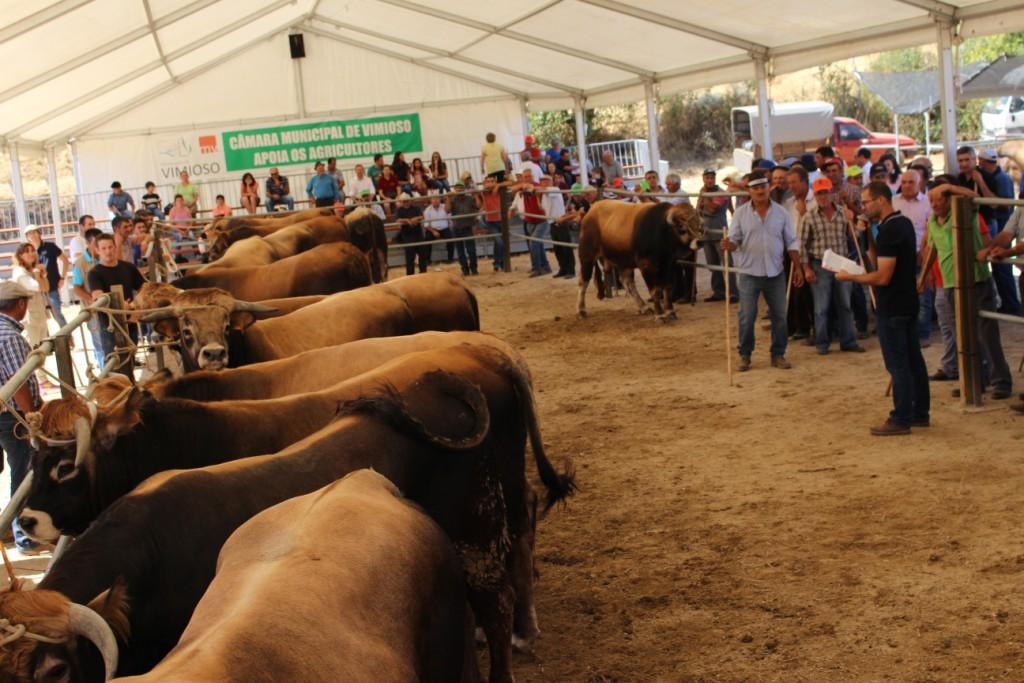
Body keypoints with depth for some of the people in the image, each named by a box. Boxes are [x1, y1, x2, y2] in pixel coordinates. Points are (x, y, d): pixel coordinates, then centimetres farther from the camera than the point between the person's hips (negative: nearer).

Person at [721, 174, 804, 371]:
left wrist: (798, 267, 3)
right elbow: (734, 240, -4)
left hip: (776, 273, 2)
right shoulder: (740, 213, -2)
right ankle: (745, 355, 12)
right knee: (747, 316, 0)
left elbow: (791, 243, 6)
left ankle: (778, 355, 18)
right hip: (749, 273, -2)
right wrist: (728, 245, -28)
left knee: (779, 316, 7)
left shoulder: (781, 213, 2)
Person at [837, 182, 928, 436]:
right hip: (907, 303, 10)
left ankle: (901, 419, 2)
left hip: (891, 309, -10)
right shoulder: (903, 223, 9)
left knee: (898, 365, -4)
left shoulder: (888, 231, -21)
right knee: (913, 360, 15)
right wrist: (868, 234, 9)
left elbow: (882, 277, -23)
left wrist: (850, 277, -14)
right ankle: (920, 413, 23)